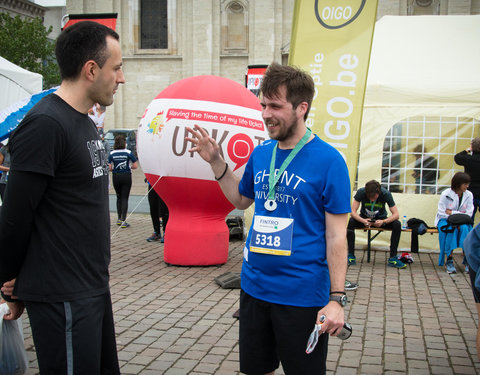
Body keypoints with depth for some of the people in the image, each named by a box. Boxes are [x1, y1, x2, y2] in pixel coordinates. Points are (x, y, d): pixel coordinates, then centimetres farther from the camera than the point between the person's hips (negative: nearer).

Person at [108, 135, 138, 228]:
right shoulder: (128, 153, -6)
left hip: (116, 177, 2)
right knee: (125, 198, 1)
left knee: (119, 197, 18)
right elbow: (135, 166, -7)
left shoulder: (112, 154, -2)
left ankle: (119, 219, 20)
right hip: (126, 176, -2)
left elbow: (109, 168, -4)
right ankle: (123, 221, -4)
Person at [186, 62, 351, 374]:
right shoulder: (260, 154, 4)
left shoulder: (328, 160, -14)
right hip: (254, 287, 6)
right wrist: (216, 162, 8)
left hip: (302, 295, -5)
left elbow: (336, 236, -13)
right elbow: (241, 200, 20)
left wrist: (337, 299, -15)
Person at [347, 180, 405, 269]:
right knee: (350, 222, -31)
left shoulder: (386, 194, -24)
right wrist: (363, 221, -43)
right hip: (365, 218, 0)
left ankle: (392, 258, -22)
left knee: (397, 225, -29)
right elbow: (353, 212, -24)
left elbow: (396, 215, -23)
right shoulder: (361, 192, -24)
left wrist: (383, 222, -40)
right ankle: (351, 256, -26)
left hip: (381, 219, 0)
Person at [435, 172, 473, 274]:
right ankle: (449, 260, -32)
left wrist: (452, 213, -16)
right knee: (451, 229, -34)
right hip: (445, 220, -2)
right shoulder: (446, 194, -8)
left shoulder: (469, 195, 1)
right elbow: (442, 213, -10)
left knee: (465, 228, -31)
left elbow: (468, 214, -4)